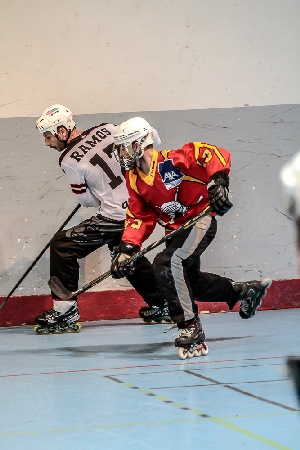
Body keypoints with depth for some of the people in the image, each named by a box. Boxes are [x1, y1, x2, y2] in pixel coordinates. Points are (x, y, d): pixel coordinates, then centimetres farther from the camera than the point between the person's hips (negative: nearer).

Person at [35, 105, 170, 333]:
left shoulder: (69, 160, -12)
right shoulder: (107, 129, 1)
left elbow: (87, 200, -4)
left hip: (114, 217, -7)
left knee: (62, 245, 1)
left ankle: (65, 311, 1)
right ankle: (161, 305, 33)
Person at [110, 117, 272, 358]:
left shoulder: (171, 161, -23)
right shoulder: (134, 179, 1)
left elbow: (216, 155, -28)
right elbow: (139, 218, 1)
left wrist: (217, 183, -41)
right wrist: (126, 249, -12)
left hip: (200, 221, -9)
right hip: (176, 229, 9)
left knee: (166, 264, -28)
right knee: (190, 282, 17)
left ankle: (191, 326, -19)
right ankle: (246, 290, 38)